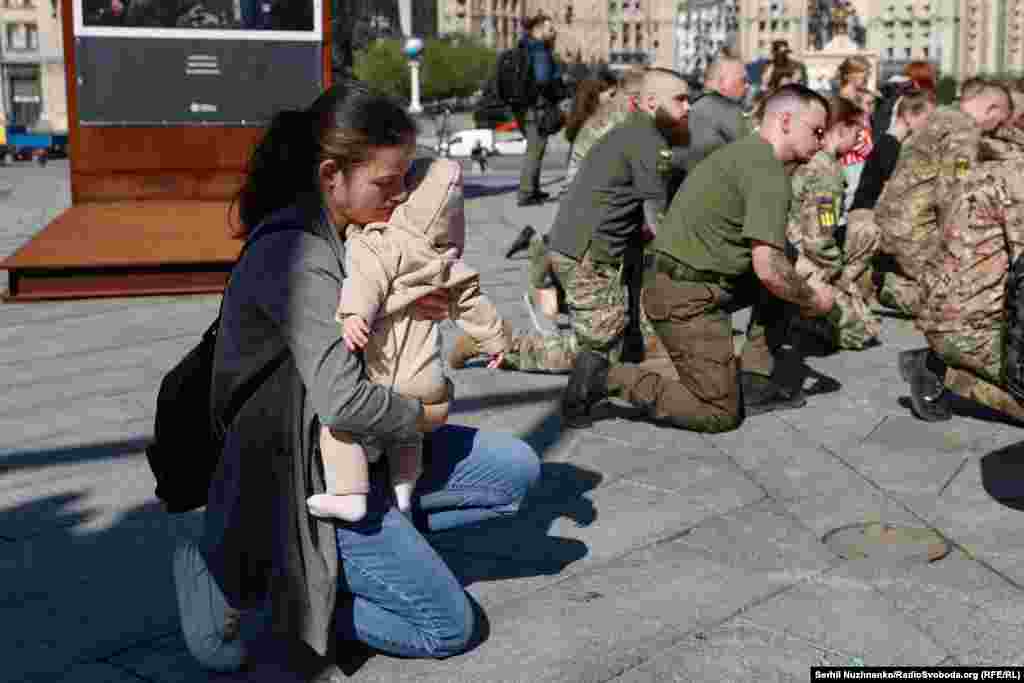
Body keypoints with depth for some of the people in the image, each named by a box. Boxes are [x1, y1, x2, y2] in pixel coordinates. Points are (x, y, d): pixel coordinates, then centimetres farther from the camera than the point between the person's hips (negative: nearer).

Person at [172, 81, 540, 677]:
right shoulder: (296, 255, -25)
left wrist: (409, 301, -5)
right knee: (448, 626, -3)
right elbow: (342, 400, -32)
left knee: (517, 471, 8)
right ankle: (248, 580, 0)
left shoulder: (342, 233, 5)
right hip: (307, 482, -9)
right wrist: (424, 415, -12)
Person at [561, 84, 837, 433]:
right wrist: (813, 299, -5)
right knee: (719, 414, -1)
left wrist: (803, 283, 20)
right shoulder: (769, 172, -15)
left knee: (787, 266, 18)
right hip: (688, 298, -10)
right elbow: (768, 269, -23)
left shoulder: (743, 152, 16)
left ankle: (753, 382, 17)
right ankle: (607, 378, -4)